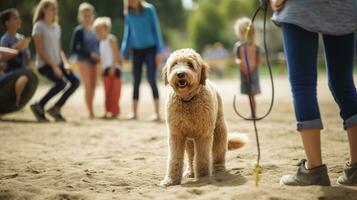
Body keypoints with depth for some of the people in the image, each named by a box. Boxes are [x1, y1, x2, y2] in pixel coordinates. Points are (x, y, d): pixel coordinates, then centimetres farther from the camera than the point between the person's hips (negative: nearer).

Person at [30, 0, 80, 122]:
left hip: (58, 63, 8)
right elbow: (40, 50, -12)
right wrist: (53, 66, -17)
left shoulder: (57, 27, 15)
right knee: (61, 83, -28)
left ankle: (56, 109, 1)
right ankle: (39, 106, -9)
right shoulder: (39, 26, -7)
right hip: (44, 64, -7)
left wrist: (65, 63, -1)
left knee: (75, 81, -9)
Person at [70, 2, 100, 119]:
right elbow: (73, 49, -11)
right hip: (84, 61, -5)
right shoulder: (79, 30, -7)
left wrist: (98, 55, 0)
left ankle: (91, 110, 17)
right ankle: (91, 112, -6)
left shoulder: (94, 30, 10)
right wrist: (89, 54, -16)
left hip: (94, 61, 5)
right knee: (88, 86, -9)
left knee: (93, 86, 7)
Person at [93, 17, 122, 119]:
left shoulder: (111, 39, -7)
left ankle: (114, 111, -8)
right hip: (106, 69, 9)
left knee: (114, 90, -8)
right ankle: (108, 111, 13)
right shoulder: (101, 41, 17)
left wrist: (113, 67, -21)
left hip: (113, 69, -9)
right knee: (107, 91, 9)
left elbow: (116, 54, -14)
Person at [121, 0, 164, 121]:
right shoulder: (128, 13, 3)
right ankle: (134, 113, 8)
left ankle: (157, 113, -9)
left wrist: (159, 51, -9)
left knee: (151, 79, -11)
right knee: (136, 81, 3)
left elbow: (156, 29, -5)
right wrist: (122, 53, 5)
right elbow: (127, 33, 11)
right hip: (136, 50, 4)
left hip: (150, 49, -4)